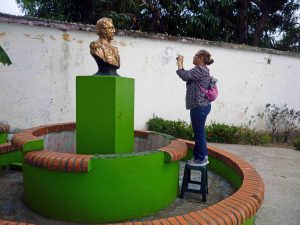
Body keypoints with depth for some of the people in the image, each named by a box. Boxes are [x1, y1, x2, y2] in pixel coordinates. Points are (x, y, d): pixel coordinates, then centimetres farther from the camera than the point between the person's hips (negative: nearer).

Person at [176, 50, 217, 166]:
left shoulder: (200, 70, -15)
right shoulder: (202, 70, 17)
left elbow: (184, 75, -22)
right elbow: (187, 76, 22)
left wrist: (180, 62, -8)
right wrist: (180, 63, 15)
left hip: (199, 107, -10)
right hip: (201, 106, 10)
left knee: (199, 133, -1)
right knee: (200, 132, 16)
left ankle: (200, 159, 9)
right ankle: (203, 156, 26)